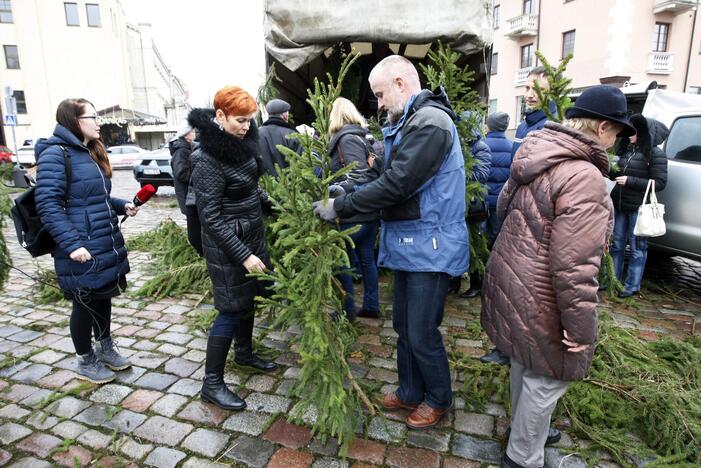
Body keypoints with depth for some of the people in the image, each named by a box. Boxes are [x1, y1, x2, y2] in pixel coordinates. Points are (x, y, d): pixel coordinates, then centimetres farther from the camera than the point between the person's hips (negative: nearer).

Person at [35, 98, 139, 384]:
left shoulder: (91, 152, 13)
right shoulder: (55, 154, -14)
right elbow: (48, 205, -20)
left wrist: (122, 205, 6)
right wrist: (71, 243, -27)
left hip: (107, 245, 8)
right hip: (82, 250, -8)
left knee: (103, 297, 20)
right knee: (86, 304, 7)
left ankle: (105, 348, 38)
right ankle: (86, 362, 27)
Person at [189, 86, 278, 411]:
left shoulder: (241, 143, 3)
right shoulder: (208, 161, -22)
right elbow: (211, 217, -22)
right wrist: (243, 254, -25)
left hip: (252, 236, 8)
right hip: (227, 245, -8)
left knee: (247, 298, 19)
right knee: (231, 309, -2)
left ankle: (244, 353, 41)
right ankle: (211, 383, 12)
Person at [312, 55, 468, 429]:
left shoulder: (430, 122, -18)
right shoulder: (407, 122, 14)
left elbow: (396, 185, -24)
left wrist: (339, 207, -17)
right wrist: (347, 191, 0)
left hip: (429, 247, -10)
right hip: (407, 243, 10)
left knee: (422, 334, 4)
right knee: (403, 326, 19)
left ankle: (439, 399, 29)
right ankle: (410, 391, 38)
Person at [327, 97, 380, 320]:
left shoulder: (347, 138, -13)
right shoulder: (362, 136, 13)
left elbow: (358, 176, -25)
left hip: (353, 214, -9)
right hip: (370, 211, 9)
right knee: (367, 258, 16)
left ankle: (347, 310, 17)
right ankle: (371, 306, 26)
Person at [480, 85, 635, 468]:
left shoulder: (536, 157, 3)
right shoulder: (584, 177, -24)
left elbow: (504, 206, 19)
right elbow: (573, 265, -26)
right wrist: (580, 325, -18)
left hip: (511, 275, 9)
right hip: (539, 295, -9)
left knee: (527, 363, 26)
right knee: (548, 376, 11)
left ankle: (526, 428, 49)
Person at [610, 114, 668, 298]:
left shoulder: (655, 154, -11)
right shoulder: (625, 148, 8)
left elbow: (660, 183, -13)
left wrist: (630, 181, -19)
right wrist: (611, 171, -2)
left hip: (638, 208, -6)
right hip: (620, 206, 6)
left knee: (637, 247, 4)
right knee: (617, 243, 13)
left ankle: (632, 286, 13)